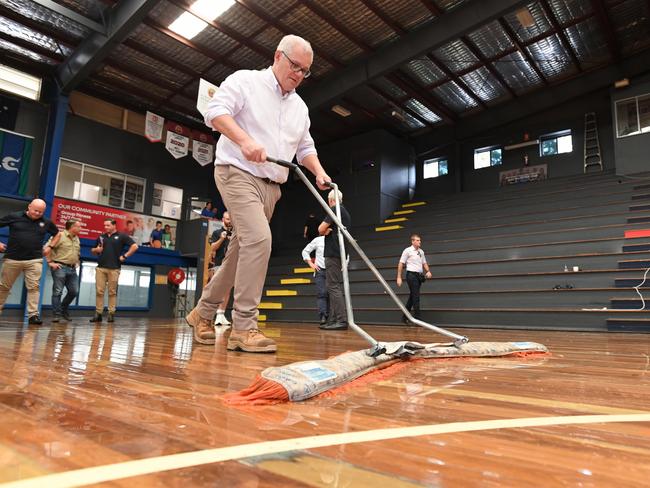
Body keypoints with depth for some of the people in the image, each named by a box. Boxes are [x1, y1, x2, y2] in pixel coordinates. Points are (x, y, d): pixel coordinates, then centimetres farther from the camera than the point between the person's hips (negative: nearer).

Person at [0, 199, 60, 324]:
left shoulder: (46, 222, 5)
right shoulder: (14, 217, -1)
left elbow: (57, 234, 21)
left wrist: (50, 247, 10)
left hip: (35, 260, 1)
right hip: (12, 259, 0)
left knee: (34, 287, -6)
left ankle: (33, 314, -5)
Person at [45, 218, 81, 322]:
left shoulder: (76, 238, 14)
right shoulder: (59, 236, -9)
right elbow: (46, 250, -14)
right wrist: (50, 262, -12)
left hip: (72, 269, 7)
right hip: (60, 267, -7)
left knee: (74, 291, 7)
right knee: (58, 292, -2)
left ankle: (63, 309, 27)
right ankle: (56, 314, 5)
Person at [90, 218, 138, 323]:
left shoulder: (121, 236, 2)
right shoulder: (101, 237, 15)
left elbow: (135, 246, -4)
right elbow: (93, 250, 25)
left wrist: (125, 256, -8)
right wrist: (96, 250, 2)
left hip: (114, 268, -4)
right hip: (100, 267, 4)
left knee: (112, 292, 1)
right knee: (99, 291, 1)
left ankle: (111, 314, 6)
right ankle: (98, 313, 7)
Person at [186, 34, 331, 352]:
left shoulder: (300, 107, 20)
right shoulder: (245, 80, 1)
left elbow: (304, 147, 23)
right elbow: (216, 111, -11)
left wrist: (319, 172, 4)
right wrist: (245, 140, -27)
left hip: (271, 185, 8)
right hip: (238, 173, -7)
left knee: (239, 253, 8)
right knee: (259, 239, -25)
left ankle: (203, 312, 25)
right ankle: (243, 327, -17)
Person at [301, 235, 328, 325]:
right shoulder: (318, 240, 5)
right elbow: (305, 251, 13)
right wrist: (311, 263, 4)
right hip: (320, 270, -1)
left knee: (329, 294, 0)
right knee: (321, 293, -9)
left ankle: (327, 317, 5)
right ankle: (322, 317, -15)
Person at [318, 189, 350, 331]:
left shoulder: (335, 210, -6)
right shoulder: (345, 213, 23)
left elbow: (321, 230, -9)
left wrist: (326, 229, 9)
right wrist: (328, 230, 1)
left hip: (332, 254, -10)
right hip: (340, 254, 10)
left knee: (334, 287, -12)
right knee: (335, 287, 8)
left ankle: (342, 320, -17)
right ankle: (333, 320, 9)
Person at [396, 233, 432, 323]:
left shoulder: (421, 252, 15)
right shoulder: (407, 251, -5)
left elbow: (424, 263, 20)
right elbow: (401, 264, -6)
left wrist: (428, 271, 0)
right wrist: (399, 277, -10)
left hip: (419, 275, 7)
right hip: (411, 275, -7)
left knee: (412, 297, 12)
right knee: (416, 297, -10)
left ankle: (405, 317, 22)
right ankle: (417, 318, -7)